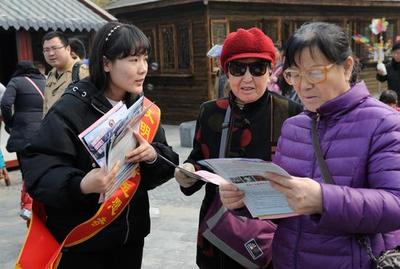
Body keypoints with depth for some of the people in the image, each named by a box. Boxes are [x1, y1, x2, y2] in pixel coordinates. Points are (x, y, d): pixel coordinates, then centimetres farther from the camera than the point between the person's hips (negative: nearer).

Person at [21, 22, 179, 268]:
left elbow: (170, 162, 3)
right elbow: (38, 169, -21)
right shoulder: (71, 109, -17)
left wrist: (153, 155, -19)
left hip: (131, 231, 6)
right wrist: (80, 185, -38)